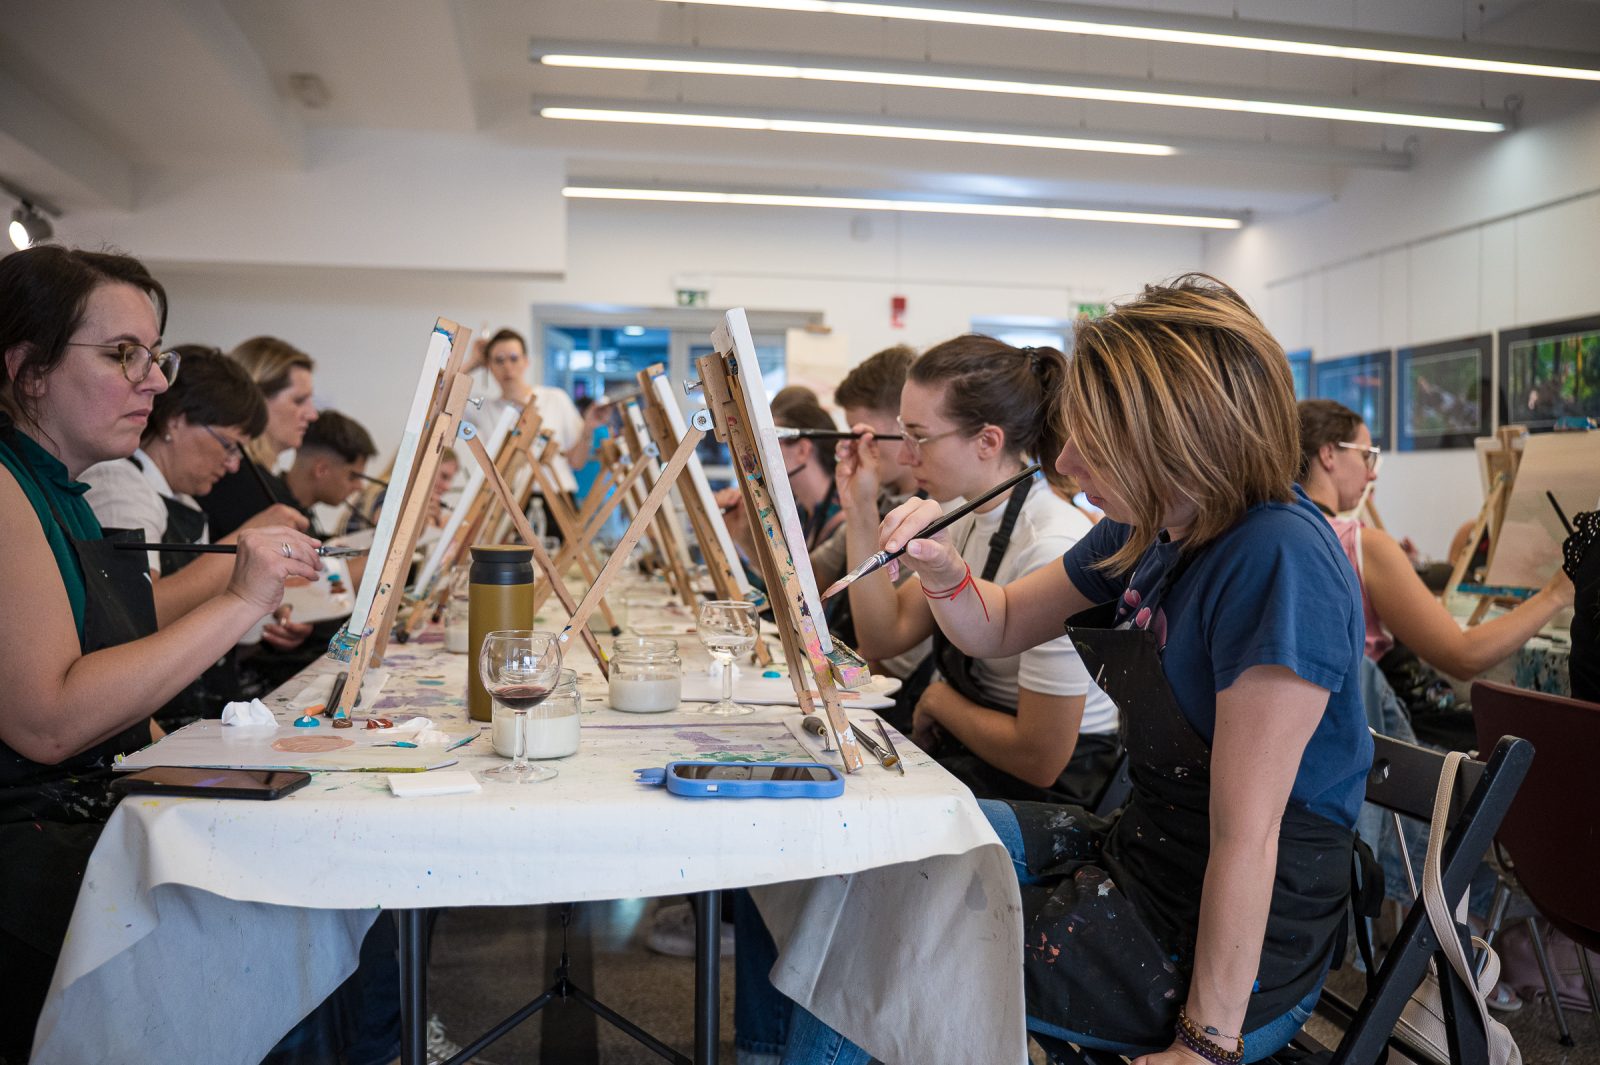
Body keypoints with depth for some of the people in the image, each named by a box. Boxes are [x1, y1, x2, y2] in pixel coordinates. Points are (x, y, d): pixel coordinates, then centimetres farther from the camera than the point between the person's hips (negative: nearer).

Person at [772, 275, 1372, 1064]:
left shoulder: (1278, 562, -27)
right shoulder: (1147, 530, -1)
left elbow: (1245, 837, -25)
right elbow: (999, 628, 11)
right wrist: (943, 569, -10)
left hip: (1230, 949, -8)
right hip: (1136, 851, 8)